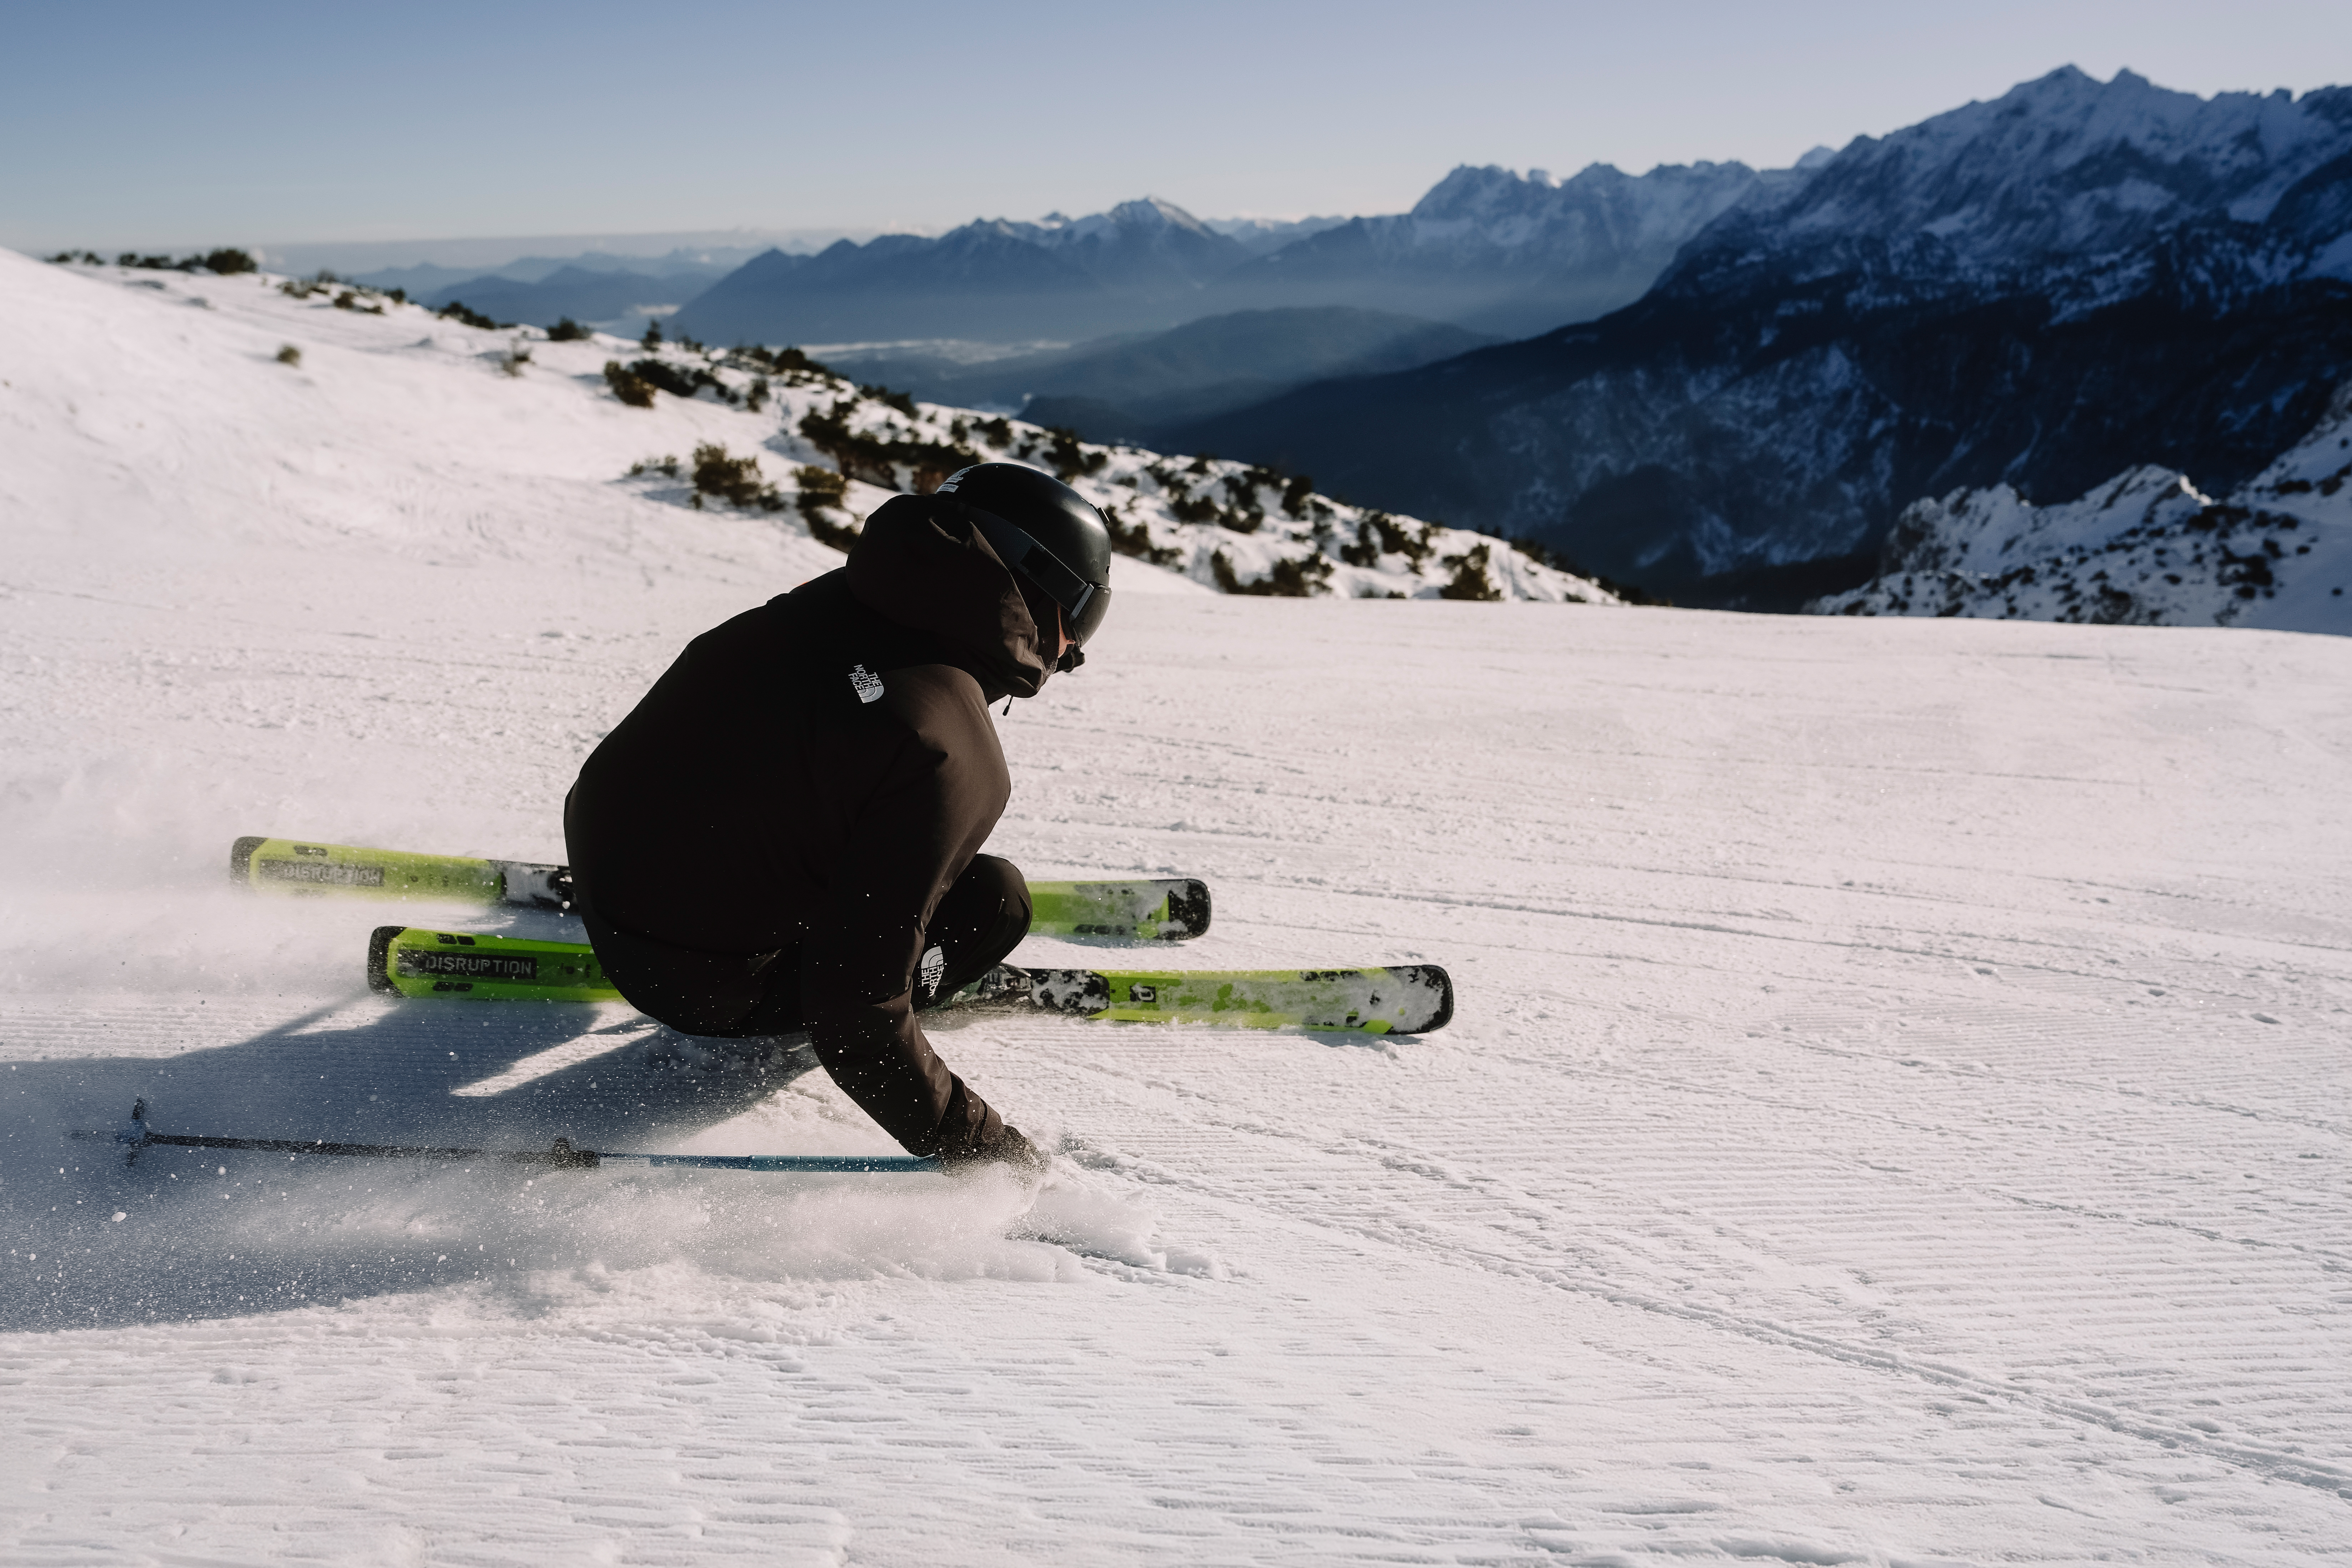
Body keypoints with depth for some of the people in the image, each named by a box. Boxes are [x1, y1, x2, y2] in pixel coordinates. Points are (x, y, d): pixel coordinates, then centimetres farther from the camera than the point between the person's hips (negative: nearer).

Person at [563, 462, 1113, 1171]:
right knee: (995, 896, -5)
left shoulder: (832, 599, -5)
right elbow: (855, 1016, -27)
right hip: (695, 984, -7)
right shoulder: (954, 761, -29)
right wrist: (977, 1143, -14)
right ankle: (759, 1027, 4)